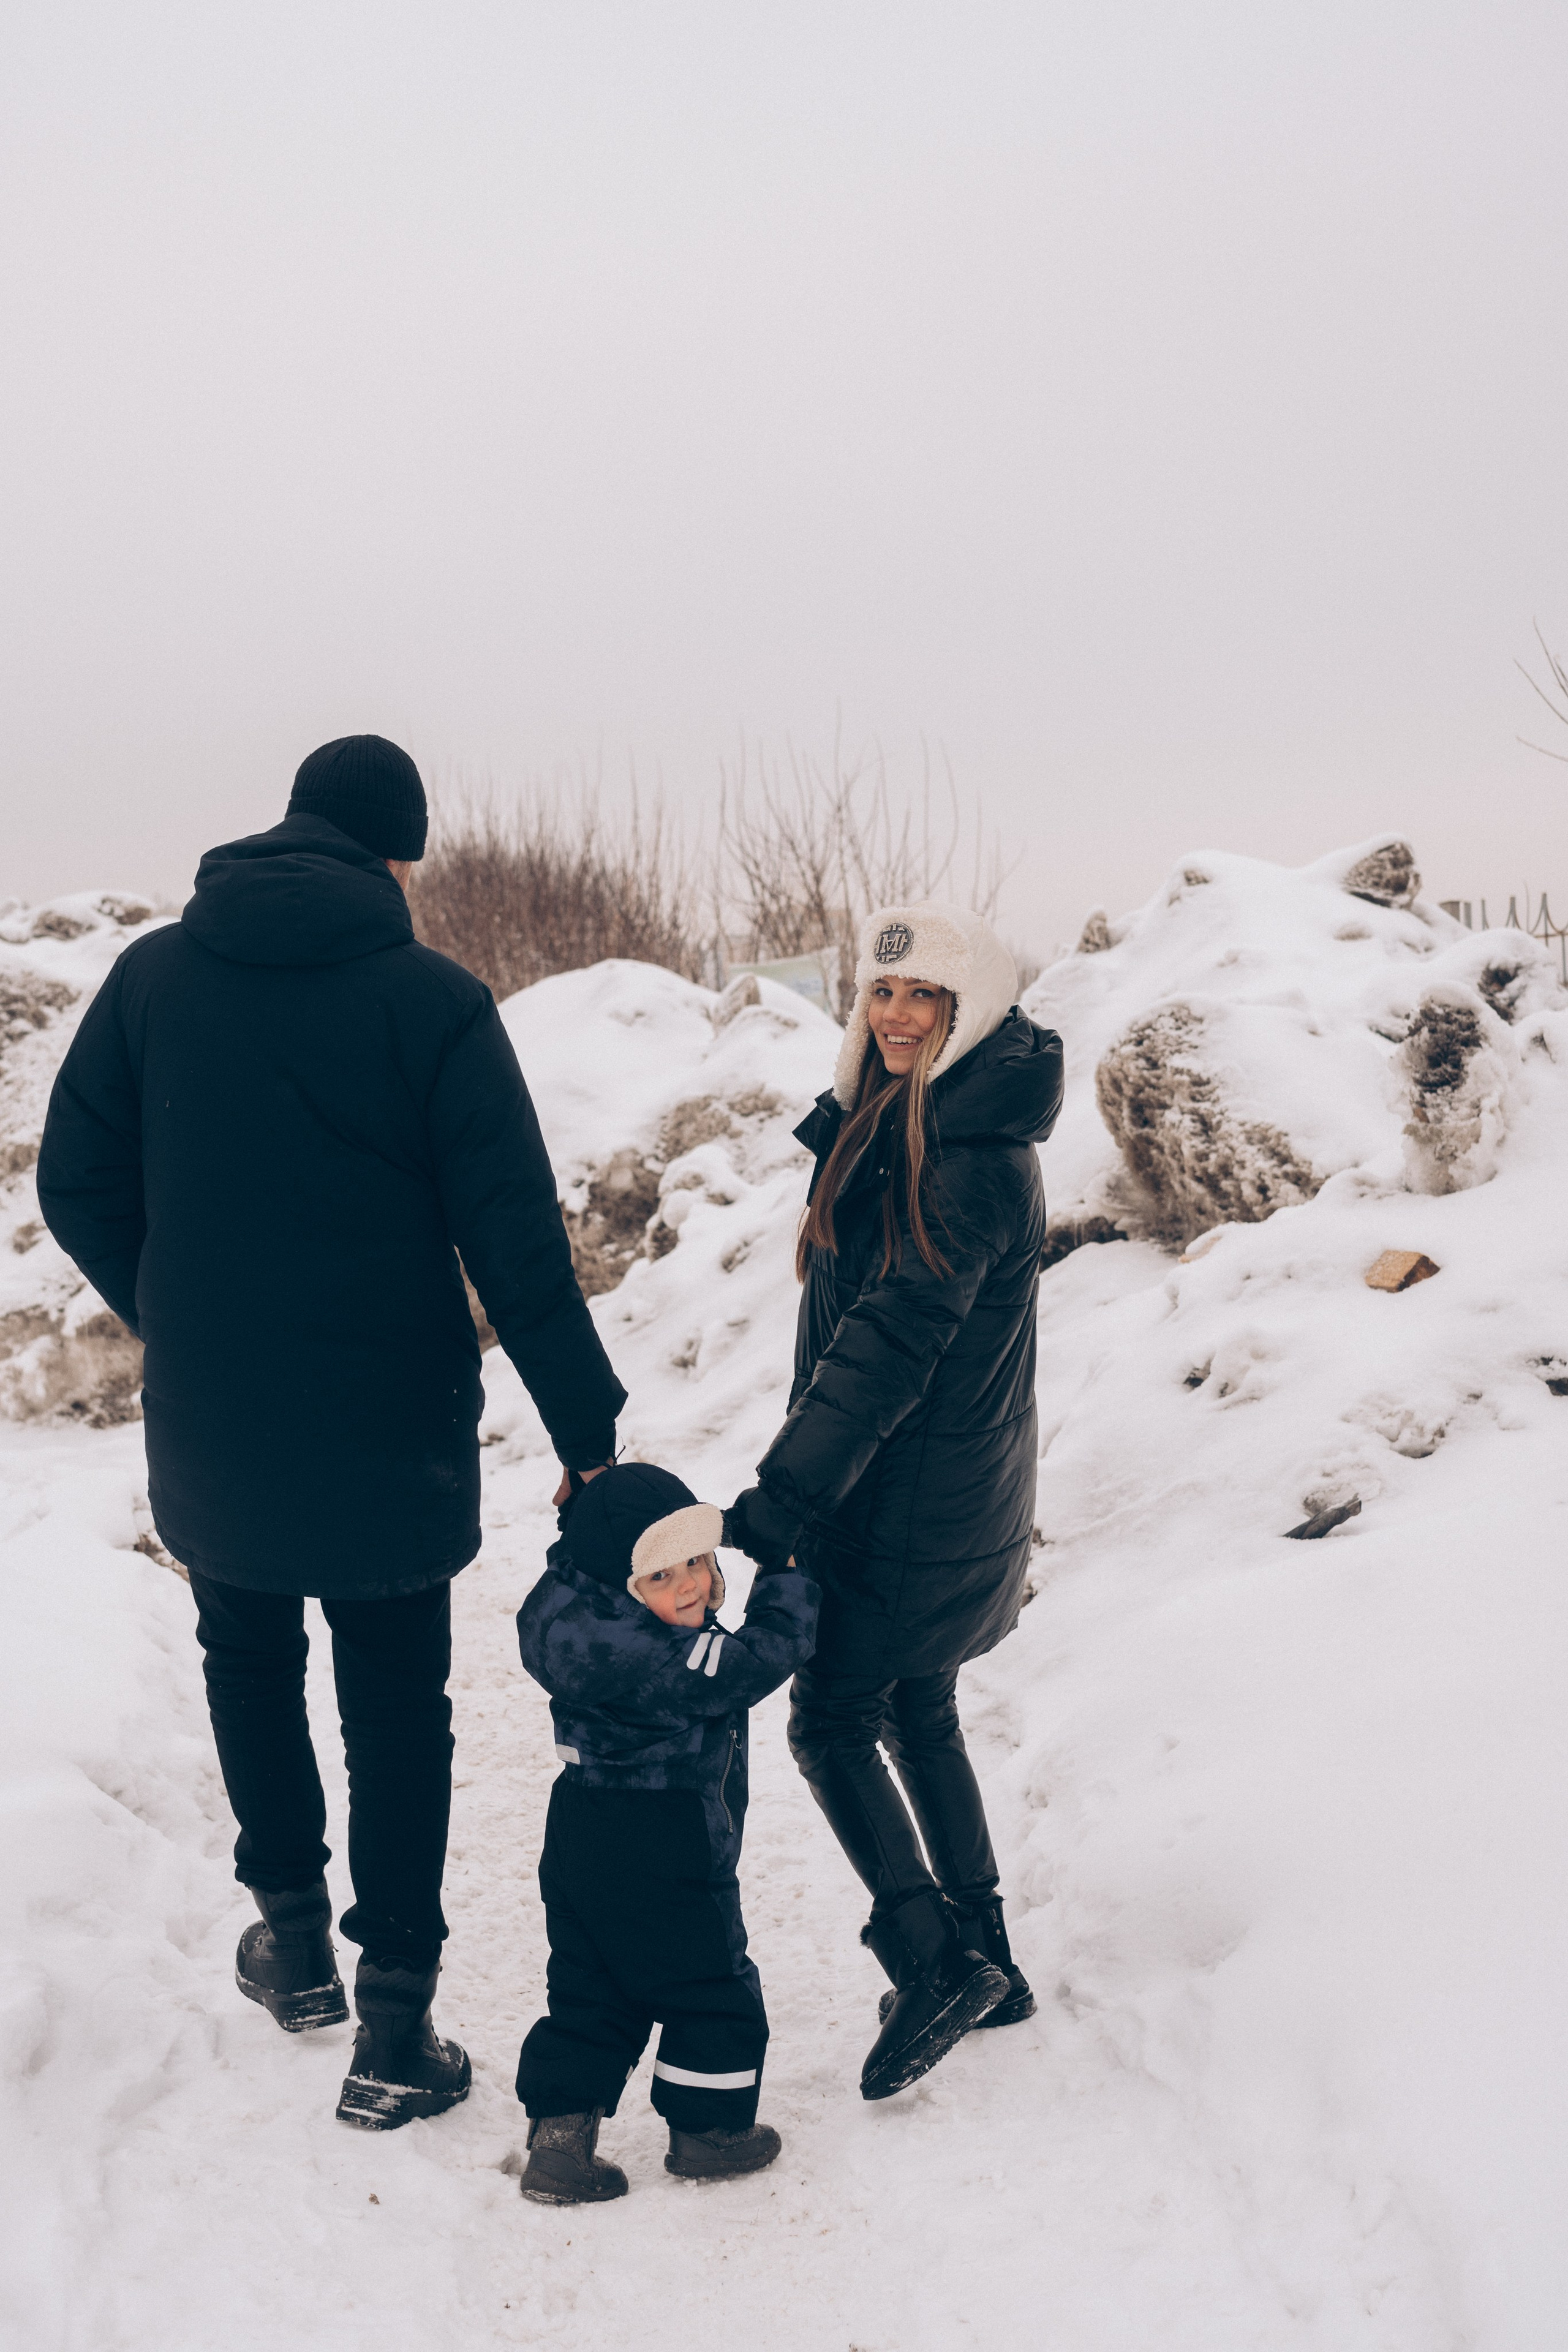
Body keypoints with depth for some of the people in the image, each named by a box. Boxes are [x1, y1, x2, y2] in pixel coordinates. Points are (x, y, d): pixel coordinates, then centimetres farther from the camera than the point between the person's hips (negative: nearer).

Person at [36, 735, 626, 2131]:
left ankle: (293, 1933, 35)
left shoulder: (152, 977, -2)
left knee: (249, 1660, 26)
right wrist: (588, 1430, -10)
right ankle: (395, 2022, 13)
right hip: (391, 1439, -2)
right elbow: (517, 1244, -15)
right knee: (397, 1705, 12)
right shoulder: (434, 1005, -12)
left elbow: (79, 1189, 4)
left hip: (207, 1433, 3)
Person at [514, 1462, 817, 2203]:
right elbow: (748, 1666, -27)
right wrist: (788, 1582, -13)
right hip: (662, 1862, -9)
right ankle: (709, 2131, 27)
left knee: (589, 1990, 18)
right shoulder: (642, 1653, -29)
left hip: (584, 1838, 9)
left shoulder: (571, 1608, -2)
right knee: (713, 1990, 12)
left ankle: (557, 2140, 21)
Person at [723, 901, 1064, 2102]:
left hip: (922, 1501, -10)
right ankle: (985, 1961, 26)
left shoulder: (974, 1159, -20)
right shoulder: (901, 1124, 10)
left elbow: (893, 1337, -26)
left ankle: (934, 1962, 2)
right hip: (921, 1491, 10)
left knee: (832, 1720, -4)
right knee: (920, 1717, 16)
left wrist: (783, 1495, -28)